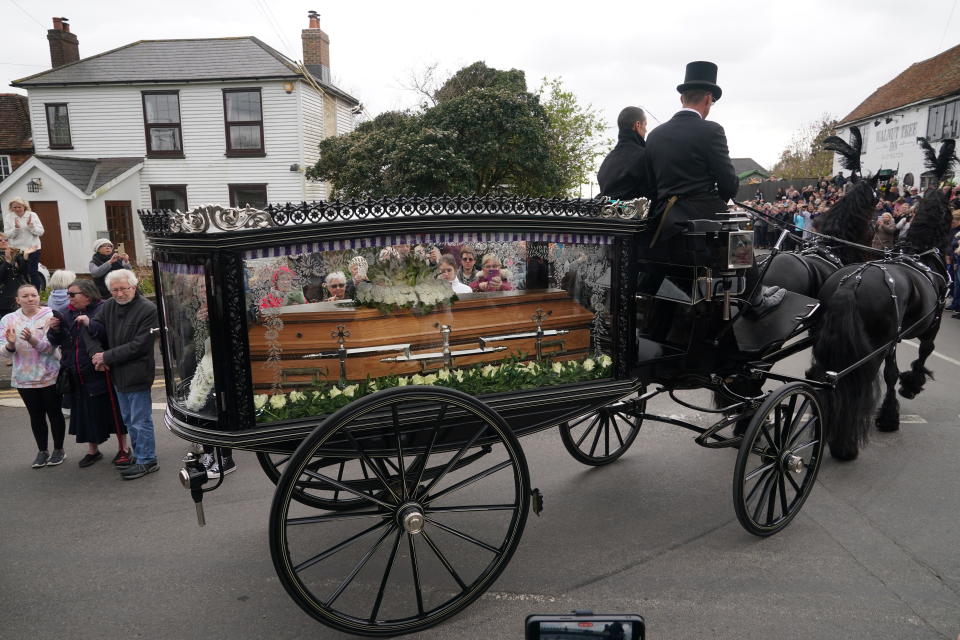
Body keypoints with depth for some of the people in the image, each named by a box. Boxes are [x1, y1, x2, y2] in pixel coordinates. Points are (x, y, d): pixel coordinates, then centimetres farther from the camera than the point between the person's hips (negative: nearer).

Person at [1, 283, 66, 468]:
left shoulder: (50, 316, -8)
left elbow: (50, 348, -15)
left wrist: (31, 339, -32)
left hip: (50, 375, -2)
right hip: (24, 378, 2)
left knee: (54, 413, 7)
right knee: (36, 415, 11)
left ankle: (59, 450, 21)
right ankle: (42, 451, 23)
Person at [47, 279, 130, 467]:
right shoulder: (67, 314, 9)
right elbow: (56, 341, 16)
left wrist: (90, 324, -27)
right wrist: (54, 330, -3)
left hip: (100, 372, -6)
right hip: (77, 375, 6)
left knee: (112, 409, 4)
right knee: (86, 412, 14)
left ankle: (123, 448, 17)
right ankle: (92, 450, 30)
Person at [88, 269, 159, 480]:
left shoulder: (148, 310, -16)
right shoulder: (107, 307, 5)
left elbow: (139, 345, -19)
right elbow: (93, 331, 9)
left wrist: (107, 357, -16)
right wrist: (96, 353, -9)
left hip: (137, 374, -8)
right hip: (117, 374, 8)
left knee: (140, 420, 1)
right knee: (129, 420, 19)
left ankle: (146, 460, 13)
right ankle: (138, 455, 33)